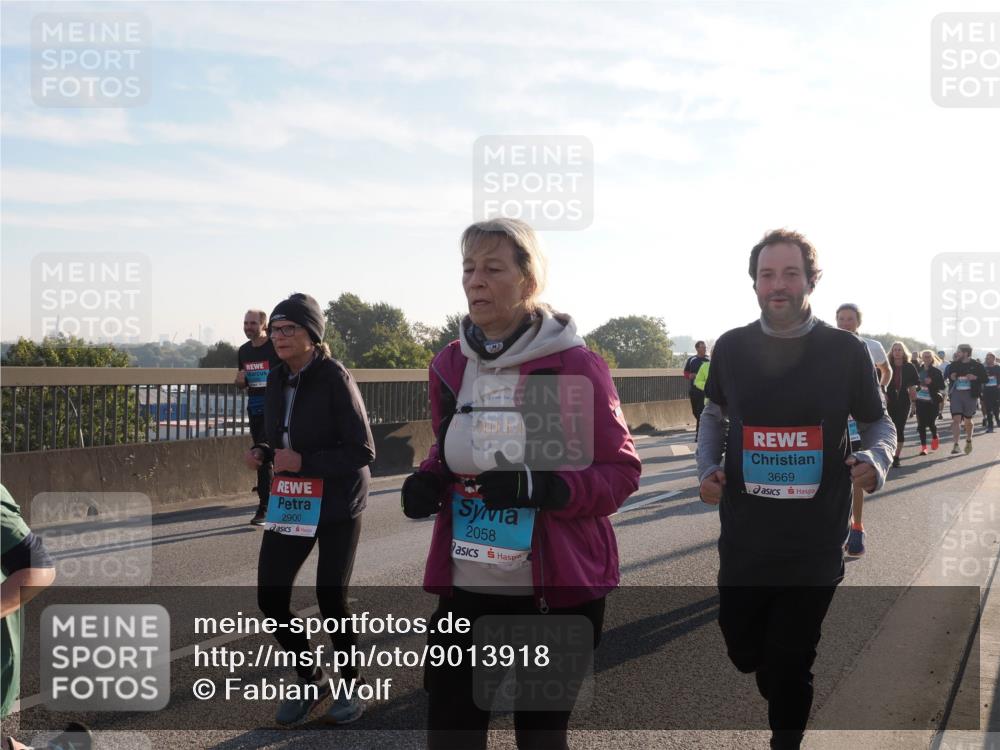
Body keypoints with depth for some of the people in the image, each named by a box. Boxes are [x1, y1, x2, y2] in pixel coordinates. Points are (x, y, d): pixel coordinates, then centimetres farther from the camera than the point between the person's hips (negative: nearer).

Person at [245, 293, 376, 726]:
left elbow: (363, 452, -18)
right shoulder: (276, 380, 4)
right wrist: (263, 453, -4)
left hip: (336, 505, -6)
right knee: (271, 598, 2)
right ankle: (310, 680, 25)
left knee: (331, 599, 1)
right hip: (289, 502, 6)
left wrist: (304, 462, -25)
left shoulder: (335, 379, -17)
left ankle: (349, 685, 27)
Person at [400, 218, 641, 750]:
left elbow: (621, 471, -8)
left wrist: (542, 488, -24)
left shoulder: (575, 365, -12)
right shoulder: (449, 364, 4)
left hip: (557, 589, -4)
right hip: (466, 587, 4)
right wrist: (425, 484, -4)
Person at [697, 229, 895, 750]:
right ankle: (781, 690, 49)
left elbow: (878, 423, 5)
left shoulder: (846, 350, -7)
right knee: (743, 651, 14)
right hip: (744, 535, 2)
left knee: (788, 667, 4)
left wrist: (874, 460, -17)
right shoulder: (731, 347, -1)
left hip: (816, 541, -2)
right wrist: (708, 467, -2)